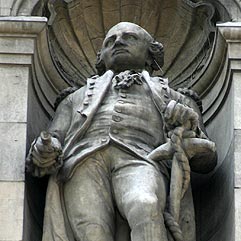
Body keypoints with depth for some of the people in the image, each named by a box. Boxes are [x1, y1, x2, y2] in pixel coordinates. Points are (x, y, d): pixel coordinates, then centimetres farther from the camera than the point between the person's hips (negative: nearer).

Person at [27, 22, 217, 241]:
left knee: (145, 209, -39)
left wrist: (188, 126, 1)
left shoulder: (174, 99, 37)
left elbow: (206, 159, 24)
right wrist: (43, 153, -1)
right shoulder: (76, 99, 40)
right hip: (83, 165, 1)